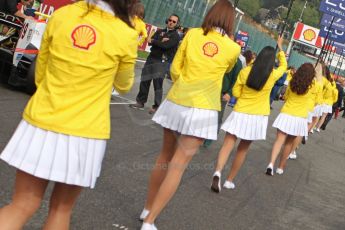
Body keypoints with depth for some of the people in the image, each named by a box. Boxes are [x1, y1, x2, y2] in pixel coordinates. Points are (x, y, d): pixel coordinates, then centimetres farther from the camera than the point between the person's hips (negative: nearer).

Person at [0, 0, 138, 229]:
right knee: (61, 209, 16)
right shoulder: (126, 35, -10)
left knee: (22, 206, 13)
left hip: (41, 124, 3)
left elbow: (40, 75, 10)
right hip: (84, 134, -2)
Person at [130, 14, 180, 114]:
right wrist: (160, 41, -12)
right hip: (151, 58, 5)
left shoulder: (175, 36, 0)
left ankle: (156, 106, -7)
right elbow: (150, 41, 4)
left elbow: (166, 45, -15)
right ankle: (140, 102, 16)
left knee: (158, 82, -13)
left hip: (162, 61, -5)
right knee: (144, 81, 4)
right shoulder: (160, 31, 17)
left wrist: (153, 41, -4)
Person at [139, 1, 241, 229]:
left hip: (175, 103, 3)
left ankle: (148, 209, 30)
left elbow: (175, 68, 5)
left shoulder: (192, 34, 2)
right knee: (178, 166, -1)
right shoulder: (233, 48, -1)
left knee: (165, 157, 19)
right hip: (202, 110, -3)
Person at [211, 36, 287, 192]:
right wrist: (280, 47, 29)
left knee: (228, 145, -4)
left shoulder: (245, 71, -5)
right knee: (243, 149, 13)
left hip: (240, 114, -1)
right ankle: (230, 180, 18)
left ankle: (218, 172, -29)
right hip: (258, 117, 1)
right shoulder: (273, 75, -4)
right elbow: (284, 65, 19)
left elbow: (236, 93, 0)